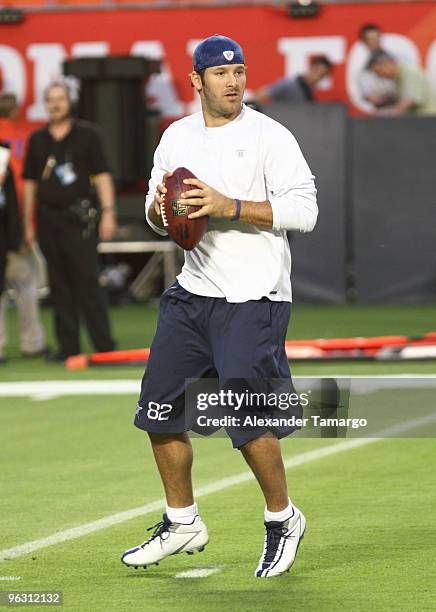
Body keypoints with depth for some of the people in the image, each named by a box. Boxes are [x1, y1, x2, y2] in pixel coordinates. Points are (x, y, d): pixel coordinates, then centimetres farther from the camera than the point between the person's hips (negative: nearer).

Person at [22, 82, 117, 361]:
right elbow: (30, 182, 16)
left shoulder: (87, 134, 3)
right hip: (48, 219, 4)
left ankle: (104, 345, -8)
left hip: (79, 217, -4)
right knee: (59, 285, 5)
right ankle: (68, 346, 9)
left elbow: (102, 175, 0)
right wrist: (28, 223, 12)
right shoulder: (37, 139, 13)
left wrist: (108, 212, -10)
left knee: (87, 280, -9)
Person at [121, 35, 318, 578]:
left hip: (253, 298, -6)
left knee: (248, 419, -12)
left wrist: (230, 207, -21)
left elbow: (304, 211, -15)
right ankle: (182, 523, 24)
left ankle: (283, 520, 10)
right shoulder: (176, 137, 11)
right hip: (193, 291, 7)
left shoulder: (269, 136, -7)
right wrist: (159, 206, -6)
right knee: (160, 410, 8)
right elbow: (158, 218, 18)